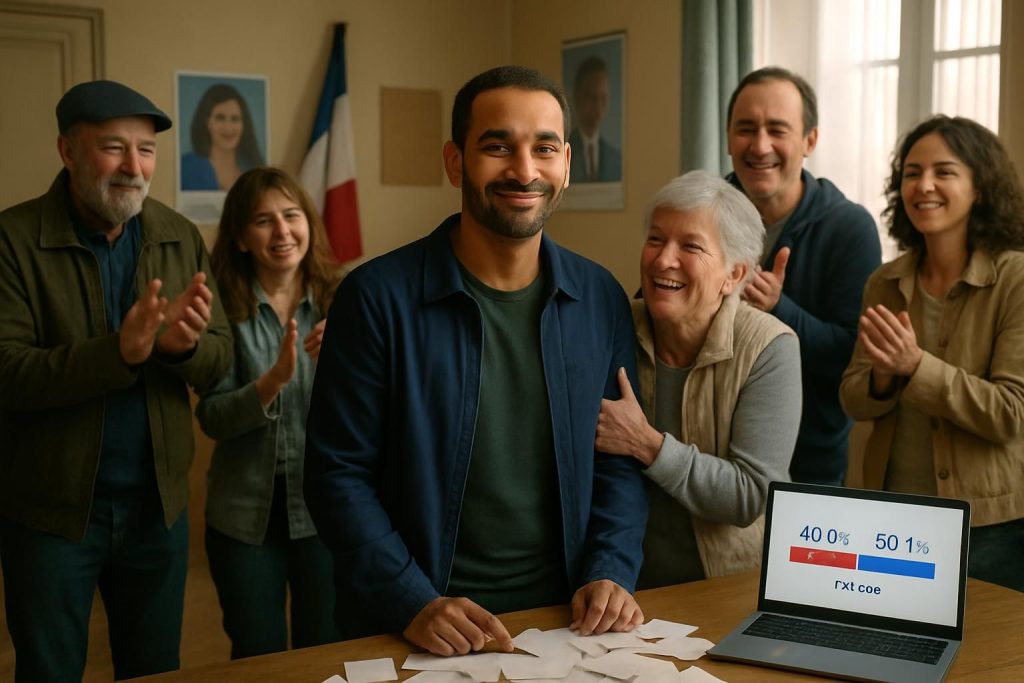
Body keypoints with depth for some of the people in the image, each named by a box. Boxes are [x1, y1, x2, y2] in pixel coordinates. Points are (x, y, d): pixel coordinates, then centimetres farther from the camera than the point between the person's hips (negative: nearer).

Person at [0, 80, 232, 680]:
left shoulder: (182, 239, 1)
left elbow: (220, 363, -1)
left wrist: (184, 344, -25)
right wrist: (119, 351, -33)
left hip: (158, 505, 3)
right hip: (50, 511, -3)